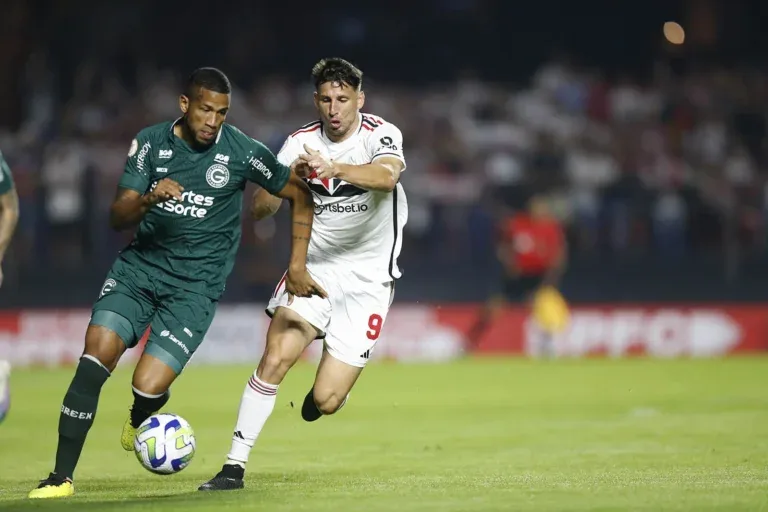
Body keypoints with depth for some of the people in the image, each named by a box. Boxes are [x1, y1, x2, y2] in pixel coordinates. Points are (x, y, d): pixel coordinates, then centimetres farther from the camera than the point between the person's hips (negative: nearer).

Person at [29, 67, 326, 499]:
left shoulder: (242, 151, -6)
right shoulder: (151, 143, 0)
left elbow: (300, 194, 7)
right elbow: (118, 217, -2)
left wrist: (298, 266, 5)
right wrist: (149, 199, -23)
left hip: (196, 285, -2)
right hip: (139, 267, 2)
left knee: (148, 386, -18)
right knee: (95, 357, -18)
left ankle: (140, 421, 22)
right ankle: (62, 477, -8)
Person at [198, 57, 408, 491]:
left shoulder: (381, 135, -12)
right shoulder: (301, 143, -3)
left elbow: (387, 177, -35)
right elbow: (261, 209, -8)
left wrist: (335, 168, -53)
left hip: (367, 278, -2)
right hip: (314, 266, 2)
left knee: (325, 402, -7)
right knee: (275, 359, -20)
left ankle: (333, 382, 31)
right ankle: (235, 465, -12)